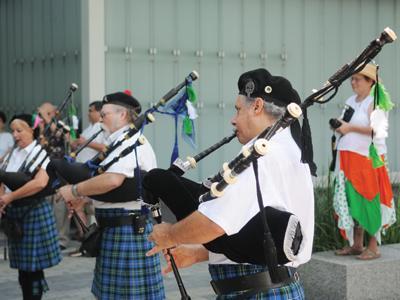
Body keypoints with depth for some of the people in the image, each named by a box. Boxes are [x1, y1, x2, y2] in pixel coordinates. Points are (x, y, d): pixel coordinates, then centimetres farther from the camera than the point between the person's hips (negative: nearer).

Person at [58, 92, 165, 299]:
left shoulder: (131, 142, -16)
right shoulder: (122, 142, 15)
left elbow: (112, 180, -31)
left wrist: (74, 191, -20)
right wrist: (81, 196, 7)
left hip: (126, 230, -10)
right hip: (116, 227, 10)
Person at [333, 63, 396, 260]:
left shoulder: (374, 102, -7)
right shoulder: (351, 101, 17)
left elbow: (376, 129, -19)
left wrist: (350, 128, -19)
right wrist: (340, 127, 9)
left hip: (368, 158, -7)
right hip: (348, 158, 7)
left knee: (368, 200, -6)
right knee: (352, 201, 6)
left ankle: (373, 247, -1)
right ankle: (356, 245, 13)